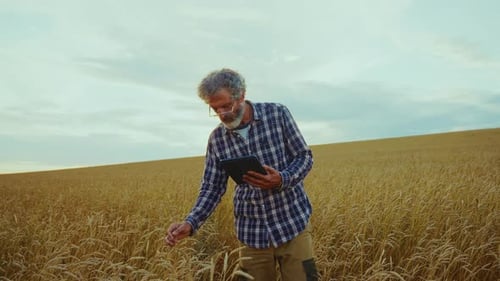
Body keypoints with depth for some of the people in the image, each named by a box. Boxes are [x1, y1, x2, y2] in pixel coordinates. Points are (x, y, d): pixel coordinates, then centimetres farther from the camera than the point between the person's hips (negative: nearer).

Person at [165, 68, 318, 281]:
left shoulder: (277, 114, -8)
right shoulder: (217, 140, -1)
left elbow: (304, 157, -3)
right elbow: (212, 189, 2)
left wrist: (282, 180, -24)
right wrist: (190, 223, -15)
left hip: (293, 224, -2)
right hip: (253, 233, 2)